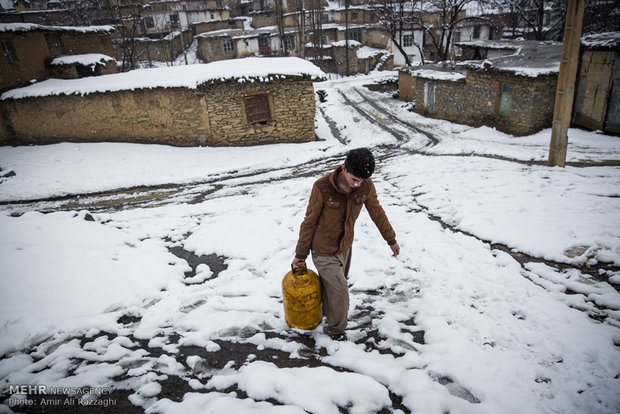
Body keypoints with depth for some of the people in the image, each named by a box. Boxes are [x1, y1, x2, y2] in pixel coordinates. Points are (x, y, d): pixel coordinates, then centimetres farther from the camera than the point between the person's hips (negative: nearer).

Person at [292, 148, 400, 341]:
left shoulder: (366, 186, -16)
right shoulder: (322, 187, -28)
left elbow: (377, 212, 2)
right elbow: (309, 222, -16)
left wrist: (391, 239, 13)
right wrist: (300, 254, -7)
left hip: (345, 246, 5)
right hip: (324, 252, -4)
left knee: (332, 284, 23)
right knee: (339, 291, 3)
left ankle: (329, 312, 54)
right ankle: (336, 328, 31)